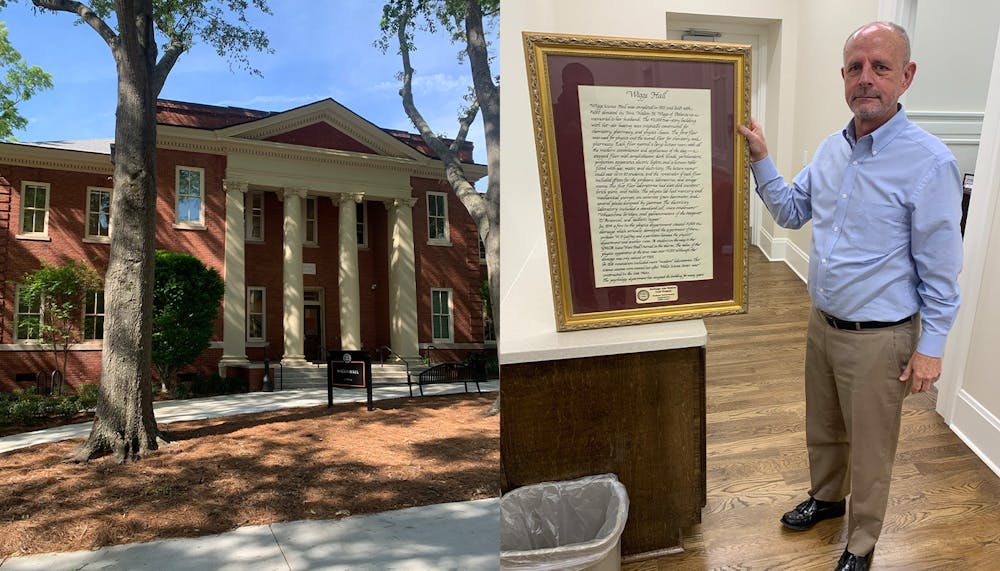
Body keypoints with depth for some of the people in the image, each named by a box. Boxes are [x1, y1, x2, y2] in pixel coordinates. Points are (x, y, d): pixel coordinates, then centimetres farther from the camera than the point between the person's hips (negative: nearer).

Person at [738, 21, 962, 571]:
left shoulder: (929, 161, -18)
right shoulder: (831, 149, 2)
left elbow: (940, 268, -15)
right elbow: (791, 211, 10)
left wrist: (930, 347, -12)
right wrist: (760, 159, -2)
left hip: (878, 339, -6)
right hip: (823, 324, 6)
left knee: (869, 451, 11)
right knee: (822, 428, 25)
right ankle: (826, 496, 50)